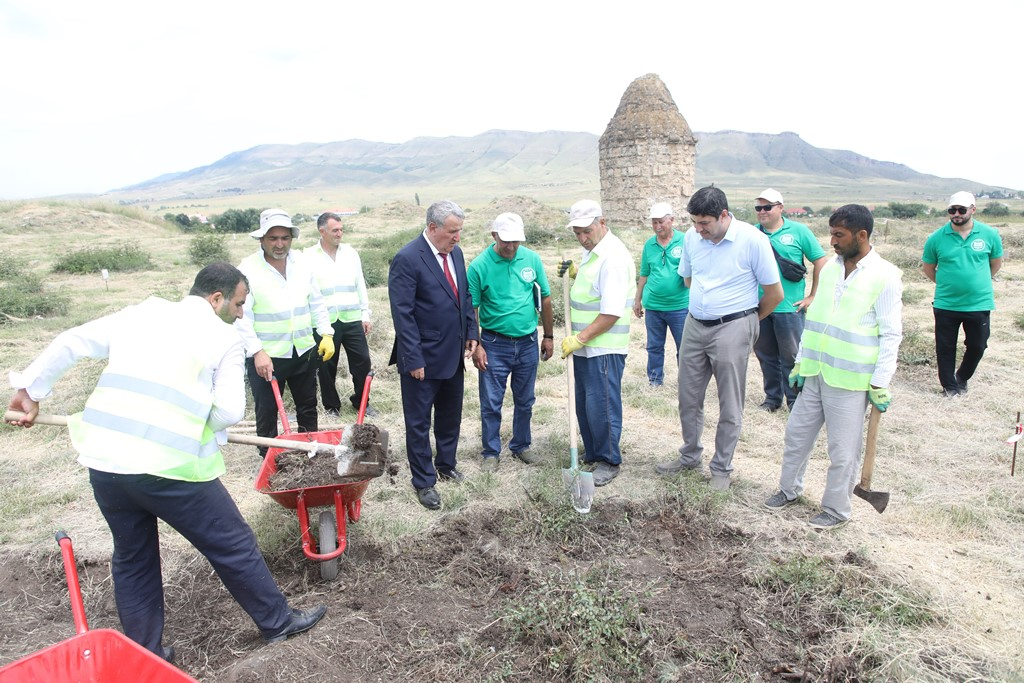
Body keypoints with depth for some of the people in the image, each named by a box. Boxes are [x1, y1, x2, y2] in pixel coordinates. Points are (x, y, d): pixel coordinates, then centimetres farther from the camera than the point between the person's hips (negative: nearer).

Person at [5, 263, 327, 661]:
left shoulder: (141, 312, 16)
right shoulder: (224, 338, 1)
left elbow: (70, 343, 15)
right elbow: (230, 411, -6)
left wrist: (29, 388, 24)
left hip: (102, 459, 6)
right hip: (167, 465, -6)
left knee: (132, 557, 24)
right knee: (233, 546, 11)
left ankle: (144, 655, 36)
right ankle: (277, 622, 28)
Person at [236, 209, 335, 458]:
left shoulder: (302, 262, 3)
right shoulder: (248, 269, -11)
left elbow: (317, 302, 10)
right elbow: (242, 316, -15)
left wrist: (326, 334, 2)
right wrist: (257, 352, -22)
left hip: (303, 351, 5)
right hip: (265, 356, -4)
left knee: (308, 409, 17)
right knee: (267, 414, 6)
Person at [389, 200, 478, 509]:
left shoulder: (455, 253, 4)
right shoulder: (407, 259, -18)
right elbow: (402, 313, -19)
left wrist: (471, 333, 8)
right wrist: (413, 359, -20)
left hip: (453, 355, 7)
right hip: (424, 359, -7)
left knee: (450, 416, 21)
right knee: (419, 422, 8)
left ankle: (446, 465, 40)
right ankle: (423, 481, 23)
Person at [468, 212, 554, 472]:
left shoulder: (532, 259, -3)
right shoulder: (479, 266, -12)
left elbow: (544, 299, 6)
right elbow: (471, 309, -7)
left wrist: (548, 336, 8)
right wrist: (476, 346, -9)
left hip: (528, 342, 3)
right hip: (495, 344, -3)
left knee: (525, 401, 16)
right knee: (491, 403, 5)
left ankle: (521, 446, 33)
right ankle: (491, 452, 21)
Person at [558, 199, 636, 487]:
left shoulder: (613, 258, -20)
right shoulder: (591, 251, 10)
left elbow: (611, 313, -24)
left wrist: (579, 338, -22)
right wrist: (575, 272, 11)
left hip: (604, 348, -10)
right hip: (584, 345, 10)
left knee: (600, 406, -2)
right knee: (584, 404, 16)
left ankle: (609, 461, 14)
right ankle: (592, 456, 30)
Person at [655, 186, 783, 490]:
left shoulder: (752, 240, -15)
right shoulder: (692, 237, 0)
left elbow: (774, 293, -6)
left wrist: (748, 320, 6)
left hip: (732, 329, -5)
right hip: (694, 325, 5)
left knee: (730, 407, 6)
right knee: (688, 398, 14)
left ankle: (722, 468, 21)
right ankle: (690, 457, 32)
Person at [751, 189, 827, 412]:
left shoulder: (798, 231, -1)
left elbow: (820, 261, 1)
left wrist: (812, 296, -2)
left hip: (788, 307, -3)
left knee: (791, 356, 2)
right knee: (766, 355, 12)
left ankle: (795, 401, 15)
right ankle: (772, 397, 27)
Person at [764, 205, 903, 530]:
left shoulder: (884, 277, -11)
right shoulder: (829, 267, 7)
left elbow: (891, 334, -10)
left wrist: (880, 384, -11)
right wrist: (800, 362, 14)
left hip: (849, 380, -6)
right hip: (814, 372, 6)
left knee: (842, 450, 6)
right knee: (797, 433, 15)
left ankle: (836, 510, 23)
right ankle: (789, 490, 34)